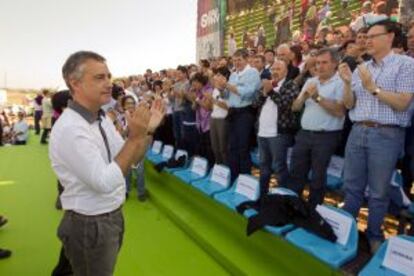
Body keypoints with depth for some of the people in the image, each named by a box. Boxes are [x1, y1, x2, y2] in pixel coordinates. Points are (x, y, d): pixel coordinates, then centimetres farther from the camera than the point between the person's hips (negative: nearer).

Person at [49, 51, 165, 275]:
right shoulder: (70, 128, -26)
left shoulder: (102, 119, 1)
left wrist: (148, 131, -9)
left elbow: (131, 159, 5)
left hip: (112, 215, 8)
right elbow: (106, 182, -30)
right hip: (90, 225, -8)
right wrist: (135, 137, -31)